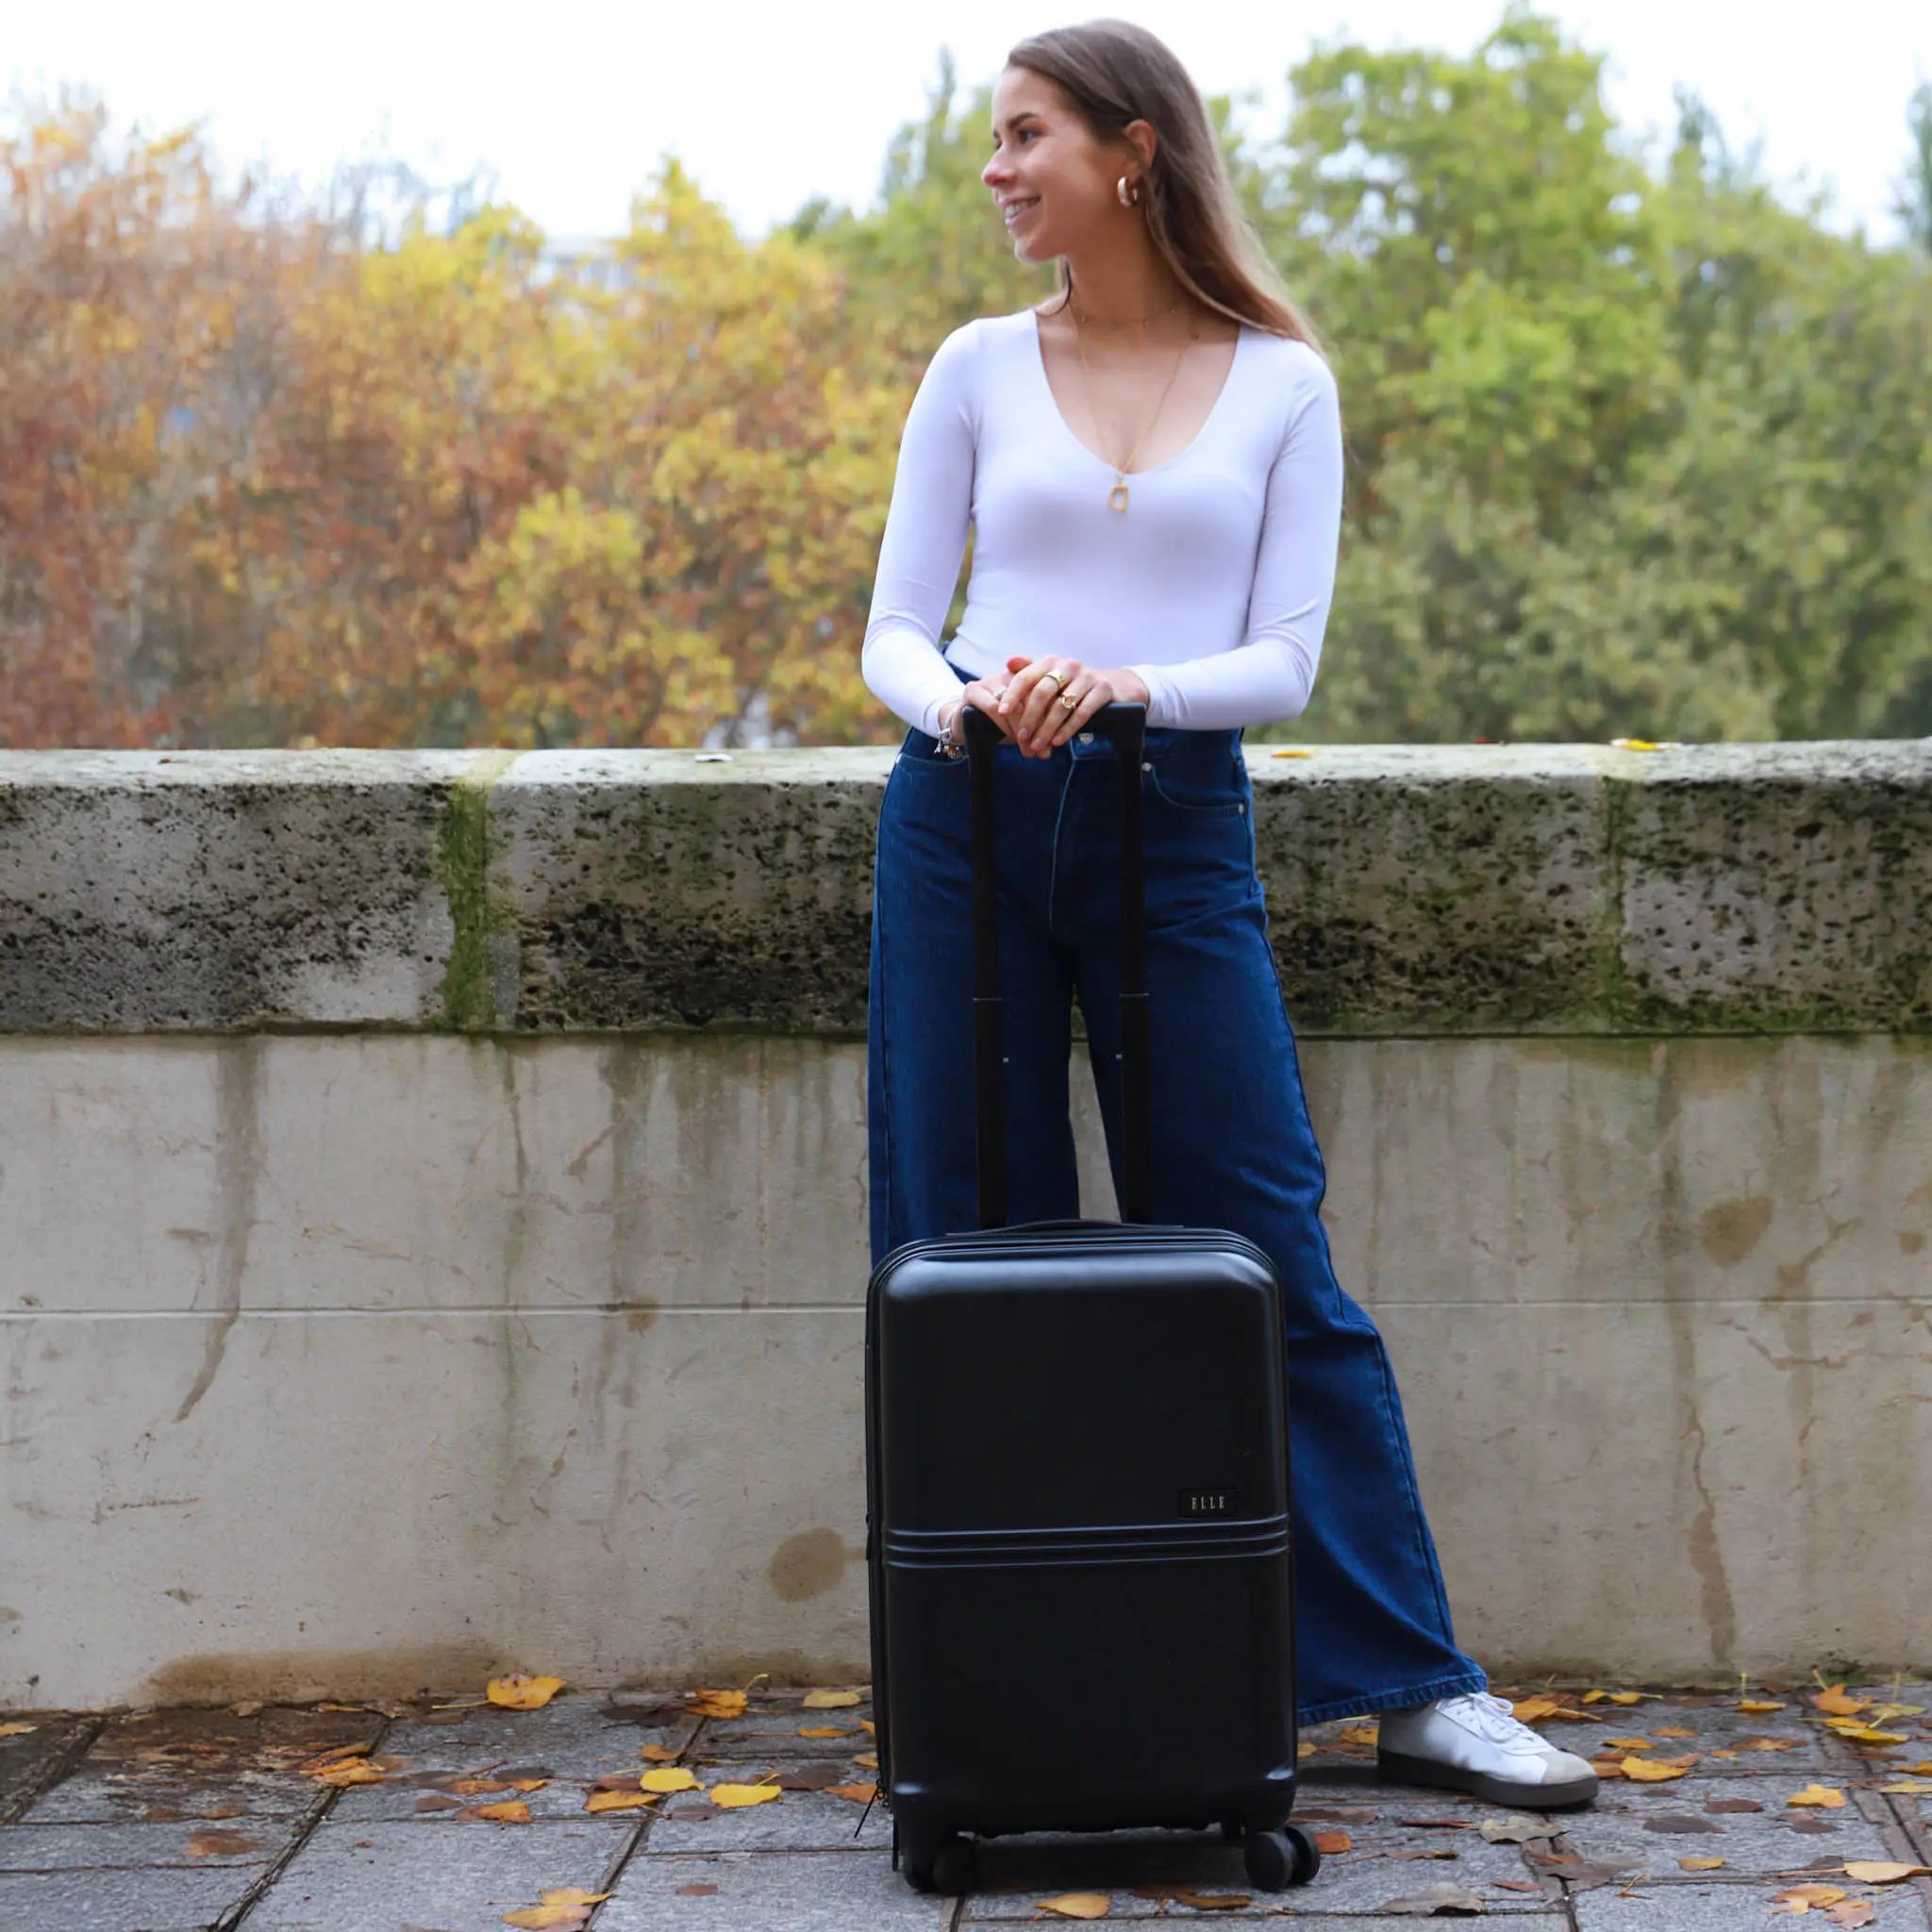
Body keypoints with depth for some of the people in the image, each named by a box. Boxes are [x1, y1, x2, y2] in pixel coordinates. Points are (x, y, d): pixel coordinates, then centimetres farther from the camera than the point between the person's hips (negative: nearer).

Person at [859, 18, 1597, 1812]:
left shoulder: (1282, 386, 5)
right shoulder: (980, 368, 8)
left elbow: (1285, 659, -1)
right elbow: (894, 627, 6)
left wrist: (1127, 682, -20)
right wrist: (954, 698, -17)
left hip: (1176, 832, -1)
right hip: (966, 822, 2)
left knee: (1270, 1261, -3)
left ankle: (1411, 1684, 3)